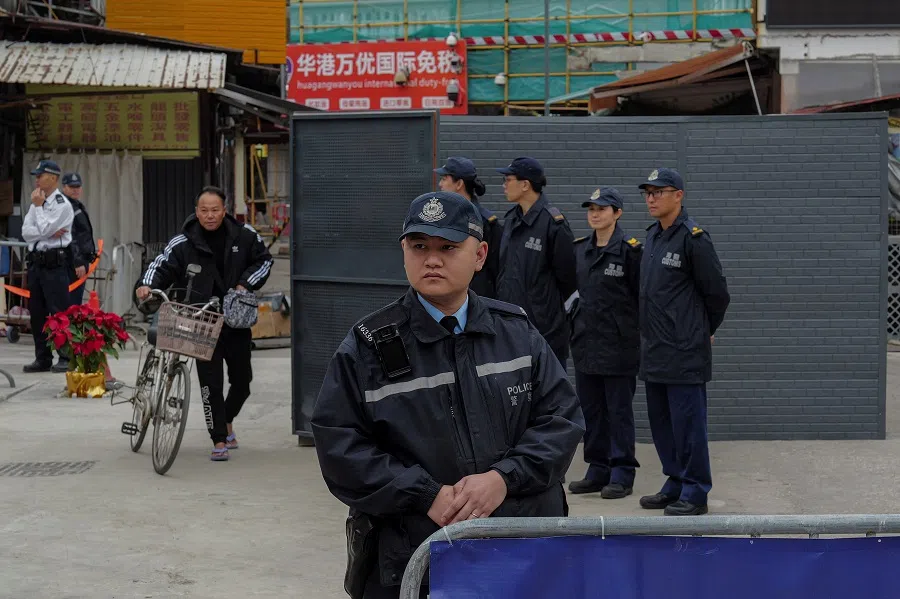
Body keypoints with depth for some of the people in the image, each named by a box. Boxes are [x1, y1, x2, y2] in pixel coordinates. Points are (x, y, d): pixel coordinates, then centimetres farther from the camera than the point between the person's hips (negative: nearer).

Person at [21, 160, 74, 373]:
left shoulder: (62, 204, -7)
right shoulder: (37, 203, 15)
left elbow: (44, 229, -17)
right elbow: (26, 232, 4)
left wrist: (38, 206, -6)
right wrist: (49, 234, -10)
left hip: (55, 262, -8)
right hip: (36, 261, 8)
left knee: (59, 311, -7)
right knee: (37, 312, 10)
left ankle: (66, 358, -3)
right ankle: (43, 358, 17)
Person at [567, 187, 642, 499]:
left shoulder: (629, 249, -8)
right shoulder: (579, 249, 10)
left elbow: (641, 295, -7)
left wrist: (639, 332, -7)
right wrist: (574, 322, 11)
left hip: (618, 343, -6)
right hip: (585, 341, 6)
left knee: (619, 411, 0)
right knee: (590, 409, 10)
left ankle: (622, 475, 7)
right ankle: (598, 471, 20)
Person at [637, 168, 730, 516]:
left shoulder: (692, 237, -12)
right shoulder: (652, 236, 12)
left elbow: (717, 292, -8)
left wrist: (705, 329, 4)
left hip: (684, 353, -8)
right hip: (654, 351, 9)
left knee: (687, 423, -3)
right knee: (661, 422, 14)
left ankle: (695, 493, 5)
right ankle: (676, 484, 25)